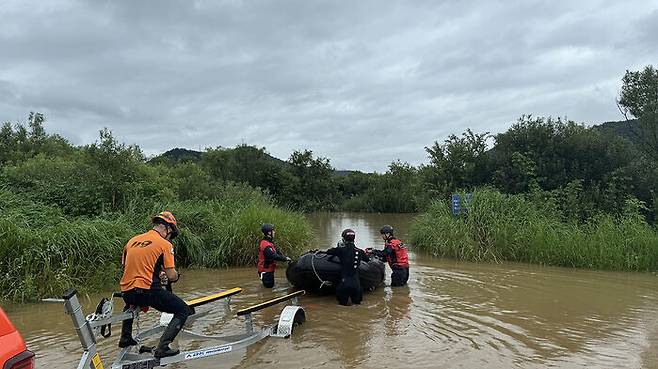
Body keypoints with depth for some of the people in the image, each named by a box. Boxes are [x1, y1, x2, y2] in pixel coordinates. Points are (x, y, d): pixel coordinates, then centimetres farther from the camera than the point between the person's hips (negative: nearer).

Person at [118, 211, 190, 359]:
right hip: (147, 291, -7)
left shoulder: (132, 240, 14)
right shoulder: (165, 244, -4)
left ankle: (125, 338, 39)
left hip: (126, 292, 7)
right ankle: (162, 347, -7)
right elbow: (172, 276, -8)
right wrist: (176, 275, 17)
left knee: (131, 302, 42)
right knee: (183, 310, 4)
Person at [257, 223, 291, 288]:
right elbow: (274, 256, -28)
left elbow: (276, 251, 9)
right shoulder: (266, 245, -27)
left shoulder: (269, 242, 8)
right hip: (266, 270, -10)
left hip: (269, 269, 10)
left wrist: (285, 257, -2)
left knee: (271, 284, 19)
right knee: (269, 285, 0)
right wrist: (285, 258, -19)